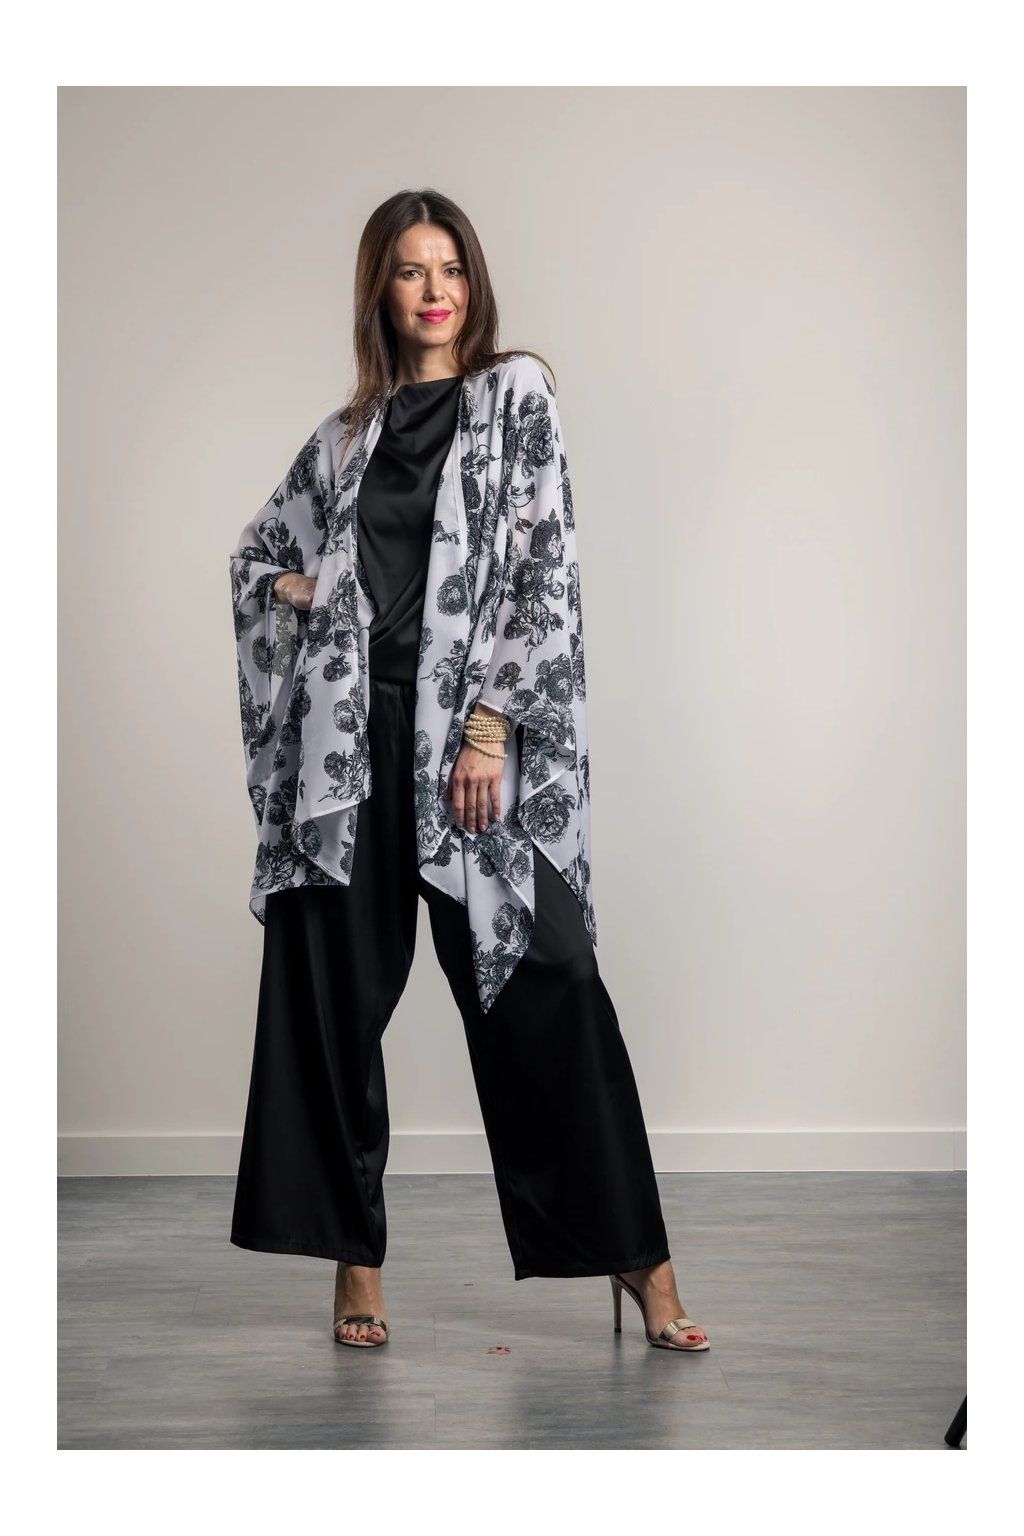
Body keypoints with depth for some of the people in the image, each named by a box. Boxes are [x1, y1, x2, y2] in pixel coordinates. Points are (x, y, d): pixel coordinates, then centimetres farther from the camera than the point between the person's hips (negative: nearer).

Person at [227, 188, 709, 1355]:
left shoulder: (516, 395, 6)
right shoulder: (347, 432, 17)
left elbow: (546, 567, -4)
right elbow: (256, 553, 29)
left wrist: (491, 723, -13)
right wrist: (302, 592, 6)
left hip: (471, 731, -4)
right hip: (350, 736, 4)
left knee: (537, 988, -9)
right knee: (332, 996, 2)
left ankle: (635, 1255, -4)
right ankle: (355, 1256, 12)